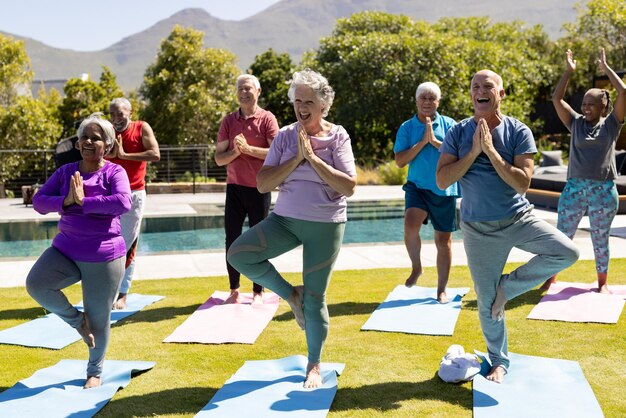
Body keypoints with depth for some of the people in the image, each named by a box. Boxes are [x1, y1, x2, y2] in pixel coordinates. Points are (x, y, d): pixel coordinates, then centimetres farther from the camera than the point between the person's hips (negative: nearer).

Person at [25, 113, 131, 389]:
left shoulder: (114, 172, -7)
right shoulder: (66, 171, 5)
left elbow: (123, 203, -26)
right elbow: (38, 201, -1)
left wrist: (82, 202, -22)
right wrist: (66, 201, -19)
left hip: (104, 257, -4)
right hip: (66, 250, 4)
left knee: (98, 317, 6)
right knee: (36, 284, -21)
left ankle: (95, 371, 31)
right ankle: (76, 320, 6)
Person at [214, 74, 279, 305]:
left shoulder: (267, 119, -2)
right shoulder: (228, 121, 7)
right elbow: (219, 158, 4)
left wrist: (248, 149, -18)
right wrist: (235, 151, -15)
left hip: (259, 188, -3)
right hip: (234, 187, 3)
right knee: (231, 239, 2)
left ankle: (258, 291, 13)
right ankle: (234, 290, 12)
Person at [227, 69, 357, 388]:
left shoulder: (337, 136, -6)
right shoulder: (285, 136, 1)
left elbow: (349, 186, -16)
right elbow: (263, 184, -7)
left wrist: (313, 157, -19)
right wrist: (297, 158, -16)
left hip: (326, 225, -3)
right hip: (286, 219, 3)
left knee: (314, 299, 3)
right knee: (238, 254, -18)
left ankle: (314, 366, 24)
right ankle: (290, 294, 5)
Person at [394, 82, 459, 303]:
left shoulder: (448, 124, 2)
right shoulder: (407, 127, 3)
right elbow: (400, 161, -5)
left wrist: (434, 140, -15)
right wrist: (423, 142, -12)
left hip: (444, 190, 1)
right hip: (417, 186, -1)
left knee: (443, 241, 7)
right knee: (410, 225, -28)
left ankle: (442, 289, 22)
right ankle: (416, 267, 0)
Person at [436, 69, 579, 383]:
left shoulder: (518, 132, -5)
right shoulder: (458, 133, -2)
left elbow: (522, 183, -15)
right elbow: (442, 181, -10)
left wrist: (491, 151, -20)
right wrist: (474, 152, -18)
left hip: (518, 219, 0)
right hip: (478, 228, 0)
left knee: (567, 253, -22)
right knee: (486, 303, 6)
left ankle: (508, 286, -3)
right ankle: (498, 362, 29)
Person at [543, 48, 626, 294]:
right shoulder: (576, 123, 8)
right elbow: (556, 99, 1)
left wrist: (606, 68, -2)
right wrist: (569, 72, -1)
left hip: (604, 190, -1)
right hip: (574, 188, 1)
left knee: (600, 240, 9)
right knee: (562, 237, 5)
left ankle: (602, 283, 22)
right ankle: (551, 277, 17)